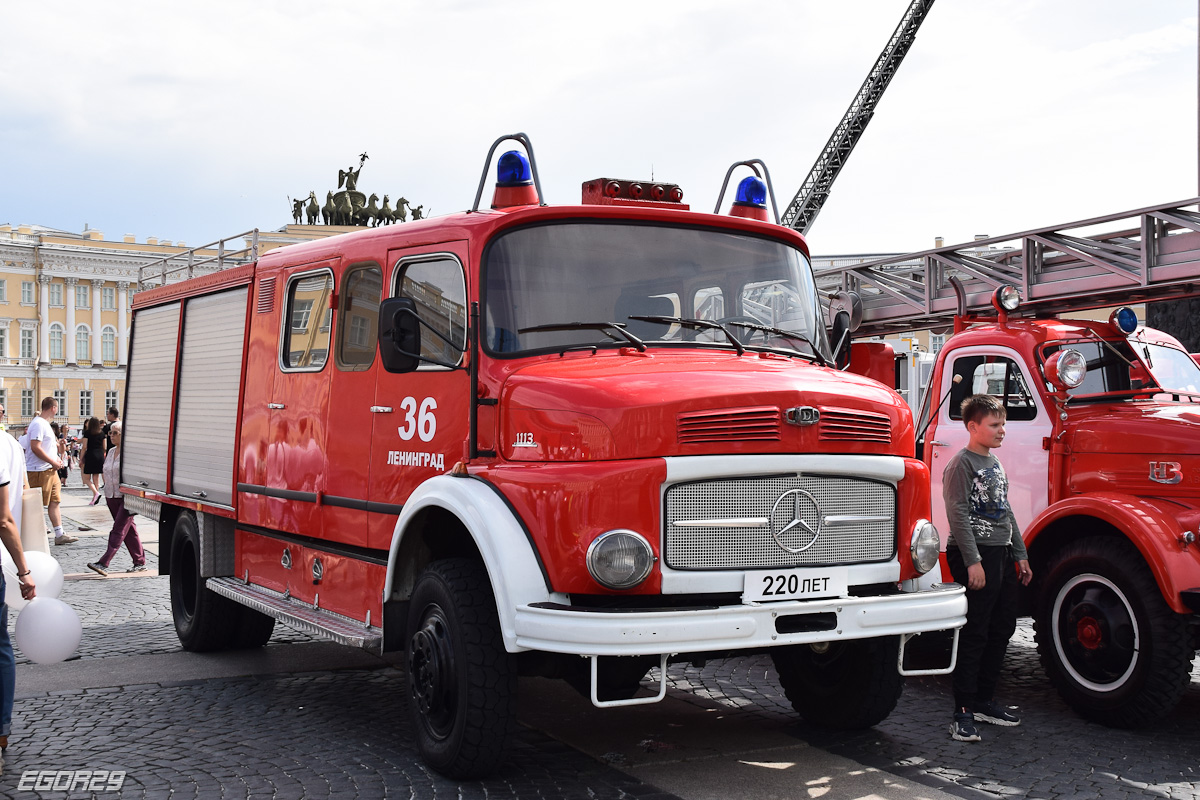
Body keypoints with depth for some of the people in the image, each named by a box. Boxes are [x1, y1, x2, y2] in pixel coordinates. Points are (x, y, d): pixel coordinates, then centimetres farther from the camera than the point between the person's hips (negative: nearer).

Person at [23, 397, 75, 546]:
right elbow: (36, 447, -22)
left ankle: (59, 535, 14)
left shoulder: (45, 423, 17)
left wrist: (56, 459, 13)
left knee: (54, 502, 10)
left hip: (50, 469, 10)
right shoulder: (38, 424, -15)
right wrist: (53, 461, -17)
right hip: (39, 470, -10)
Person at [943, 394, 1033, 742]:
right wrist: (973, 561, -21)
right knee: (974, 634, -8)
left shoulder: (995, 464, 17)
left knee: (1002, 628, 12)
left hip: (1002, 554, 9)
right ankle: (963, 713, -4)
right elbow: (958, 515, -16)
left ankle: (984, 700, 24)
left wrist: (1020, 555, 21)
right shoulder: (961, 464, -10)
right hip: (976, 556, -9)